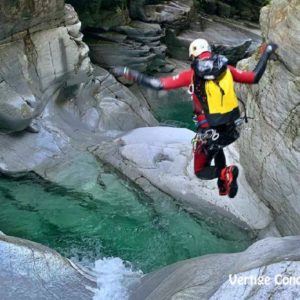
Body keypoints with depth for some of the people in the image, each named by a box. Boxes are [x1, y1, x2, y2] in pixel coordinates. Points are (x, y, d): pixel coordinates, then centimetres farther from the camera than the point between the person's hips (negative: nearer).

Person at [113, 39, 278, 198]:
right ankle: (224, 185, 27)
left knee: (201, 172, 18)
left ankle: (225, 173, -14)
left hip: (209, 132, -4)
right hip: (232, 130, 5)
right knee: (216, 146, 40)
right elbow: (254, 77, 10)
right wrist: (267, 52, 25)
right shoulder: (226, 68, 2)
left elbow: (158, 84, -12)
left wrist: (129, 73, -3)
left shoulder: (192, 74, -7)